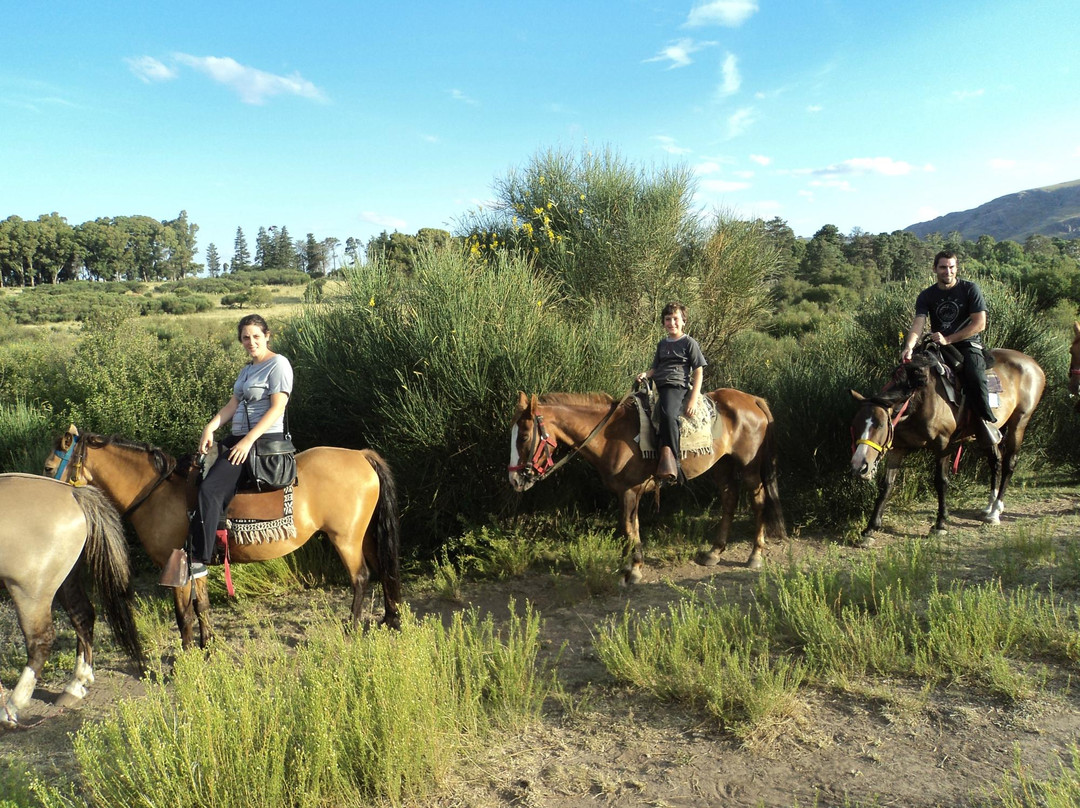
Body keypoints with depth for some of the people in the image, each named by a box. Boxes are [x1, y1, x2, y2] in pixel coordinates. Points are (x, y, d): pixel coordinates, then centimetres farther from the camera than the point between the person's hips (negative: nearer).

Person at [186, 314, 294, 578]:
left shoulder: (278, 364, -8)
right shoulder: (247, 370, 19)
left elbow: (277, 407, -17)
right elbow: (232, 405, 13)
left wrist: (249, 440, -23)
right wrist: (210, 428, -5)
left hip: (265, 439, -10)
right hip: (240, 438, 10)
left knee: (211, 489, -20)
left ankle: (199, 560, -16)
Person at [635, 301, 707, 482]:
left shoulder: (689, 343, 4)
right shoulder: (662, 344, 23)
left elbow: (698, 372, 1)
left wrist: (693, 399, -11)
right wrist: (645, 374, 4)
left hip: (677, 387, -8)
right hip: (657, 386, 8)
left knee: (668, 414, -35)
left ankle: (671, 459, -34)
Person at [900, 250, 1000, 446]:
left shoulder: (970, 289, -2)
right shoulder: (927, 295, 5)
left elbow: (980, 324, -9)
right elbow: (918, 323, -10)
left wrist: (948, 339, -17)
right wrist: (909, 347, -32)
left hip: (967, 343, -3)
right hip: (938, 345, 4)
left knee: (975, 377, -31)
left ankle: (986, 421, -12)